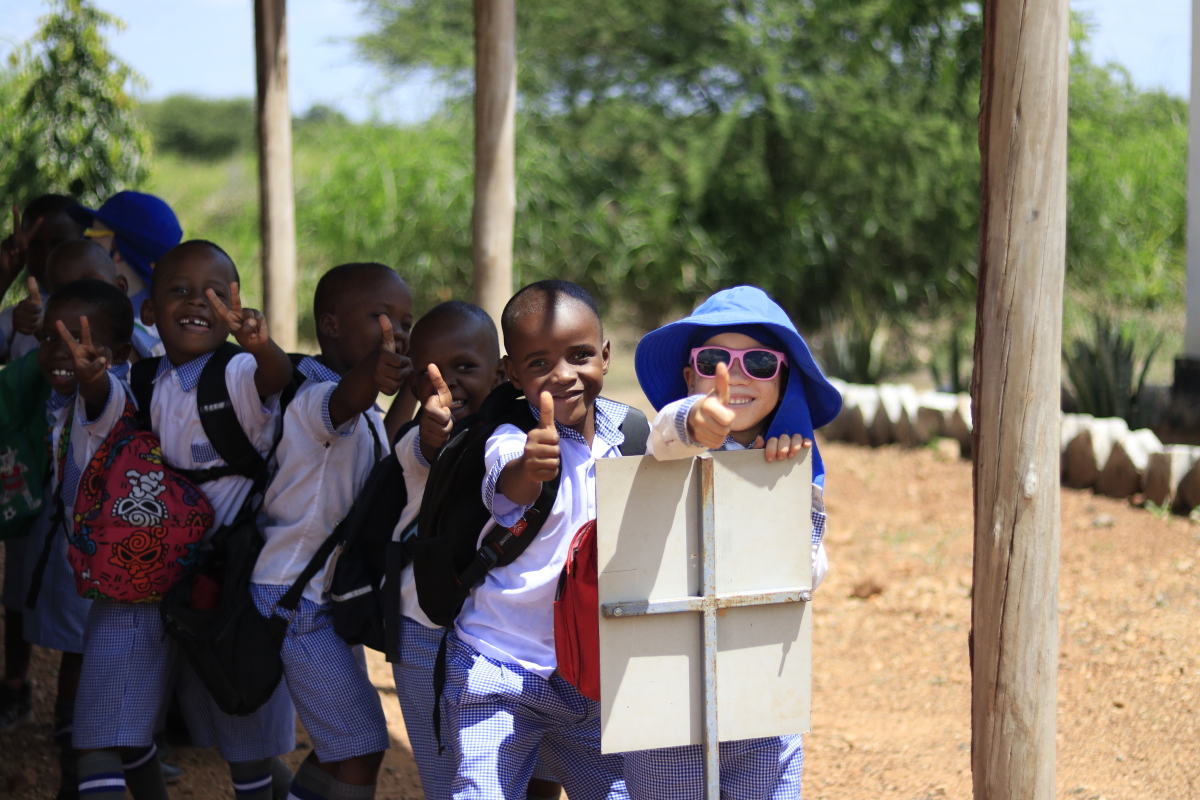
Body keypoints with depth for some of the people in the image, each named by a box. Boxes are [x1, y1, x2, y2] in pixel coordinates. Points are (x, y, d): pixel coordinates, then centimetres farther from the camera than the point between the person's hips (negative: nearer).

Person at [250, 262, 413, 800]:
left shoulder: (370, 420, 15)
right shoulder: (314, 396, -18)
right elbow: (343, 400, -44)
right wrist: (370, 374, -66)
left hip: (333, 594, 10)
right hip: (294, 598, -10)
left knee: (339, 746, 16)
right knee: (361, 746, -11)